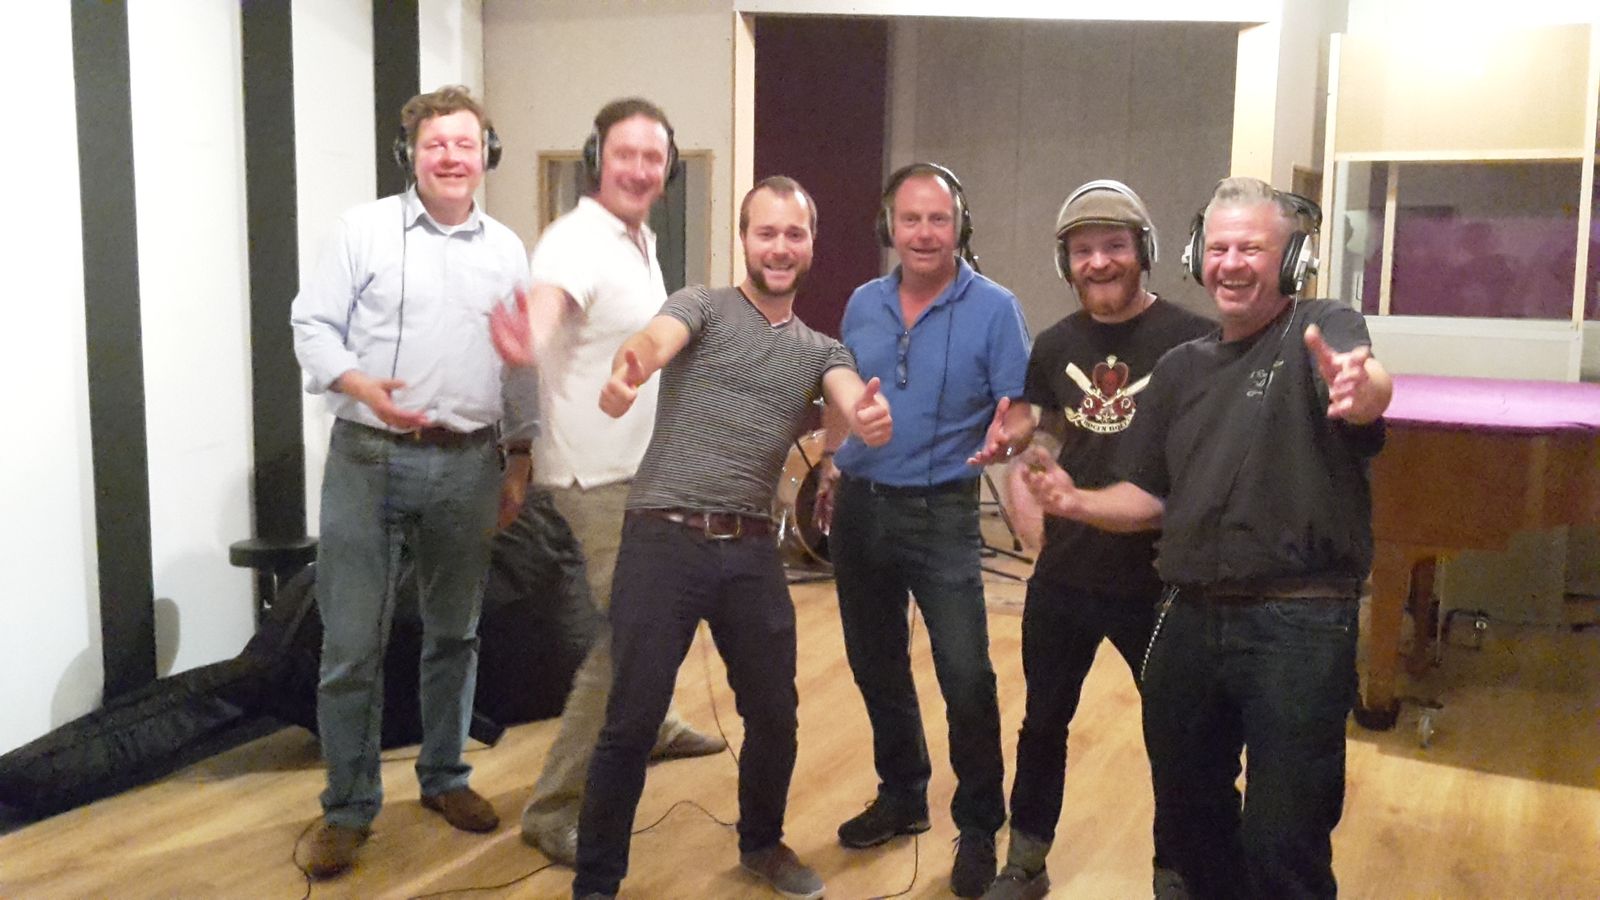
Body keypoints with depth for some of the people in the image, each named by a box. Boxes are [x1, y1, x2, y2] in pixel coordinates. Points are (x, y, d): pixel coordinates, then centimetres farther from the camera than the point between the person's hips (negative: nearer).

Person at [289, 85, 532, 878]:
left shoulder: (507, 249, 10)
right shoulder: (364, 228, 0)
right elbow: (312, 326, -1)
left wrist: (525, 456, 12)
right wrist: (363, 386, -19)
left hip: (468, 464, 3)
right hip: (369, 458, -3)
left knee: (456, 633, 14)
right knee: (352, 642, -1)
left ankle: (444, 777, 32)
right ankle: (349, 805, 15)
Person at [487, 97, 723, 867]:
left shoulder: (642, 240, 8)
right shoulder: (579, 240, -22)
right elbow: (549, 299, -46)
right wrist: (528, 339, -67)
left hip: (646, 464, 10)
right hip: (601, 474, -10)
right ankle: (554, 809, -2)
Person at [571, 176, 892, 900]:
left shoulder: (821, 351, 13)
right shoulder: (701, 306, 0)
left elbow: (853, 400, -8)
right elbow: (655, 341, -23)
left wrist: (872, 417, -35)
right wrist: (627, 368, -48)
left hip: (751, 550, 4)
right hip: (663, 541, -4)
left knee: (774, 713, 14)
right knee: (632, 722, 0)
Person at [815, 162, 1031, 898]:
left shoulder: (993, 309, -8)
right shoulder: (862, 304, 6)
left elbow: (1014, 415, -10)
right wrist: (833, 471, 10)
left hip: (941, 513, -5)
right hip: (860, 508, 5)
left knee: (966, 677, -4)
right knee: (875, 665, 16)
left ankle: (980, 828, 15)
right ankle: (902, 795, 36)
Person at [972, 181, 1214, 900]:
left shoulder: (1192, 341, -12)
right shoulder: (1055, 345, 3)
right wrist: (1019, 429, -2)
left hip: (1160, 579, -4)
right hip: (1063, 574, 4)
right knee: (1043, 722, 18)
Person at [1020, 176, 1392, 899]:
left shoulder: (1323, 329, -5)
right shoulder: (1181, 368, 12)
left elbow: (1369, 384, -30)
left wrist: (1360, 388, -54)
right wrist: (1075, 502, -3)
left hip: (1299, 622, -5)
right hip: (1189, 619, 6)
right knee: (1188, 823, 19)